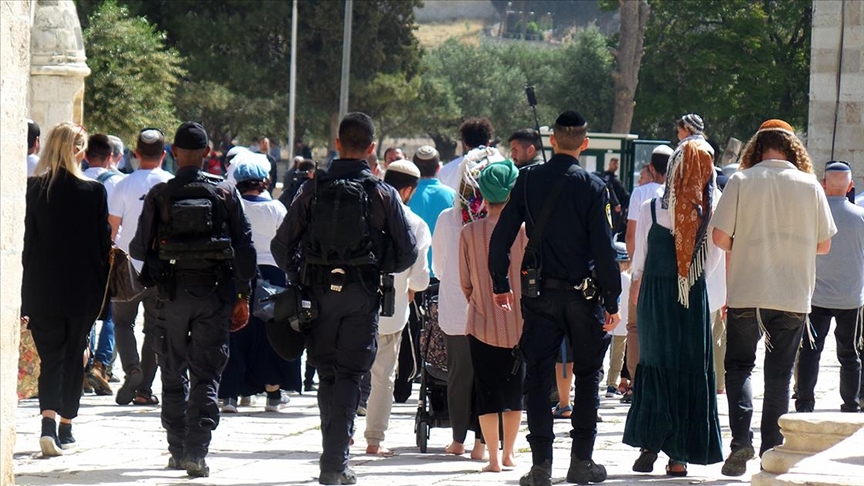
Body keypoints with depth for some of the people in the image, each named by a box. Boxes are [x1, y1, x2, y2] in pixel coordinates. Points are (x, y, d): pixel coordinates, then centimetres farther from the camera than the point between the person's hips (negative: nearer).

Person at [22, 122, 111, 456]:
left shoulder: (33, 190, -5)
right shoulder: (93, 192, -8)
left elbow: (24, 244, -4)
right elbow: (103, 245, -3)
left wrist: (23, 301, 0)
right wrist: (104, 294, 8)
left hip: (42, 291, 0)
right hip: (83, 291, 0)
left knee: (49, 357, 7)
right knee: (74, 357, 14)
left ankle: (48, 420, -14)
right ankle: (66, 428, 19)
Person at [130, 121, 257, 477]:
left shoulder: (159, 195, -4)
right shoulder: (225, 193, -1)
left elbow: (139, 249, 0)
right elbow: (245, 248, -1)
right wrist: (242, 296, 7)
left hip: (172, 295, 0)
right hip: (214, 295, 0)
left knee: (174, 375, 13)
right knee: (207, 375, 2)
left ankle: (178, 450, 16)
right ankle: (196, 452, -9)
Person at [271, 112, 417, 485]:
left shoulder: (313, 190, -1)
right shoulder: (383, 194, -3)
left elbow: (282, 245, -2)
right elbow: (407, 253, -1)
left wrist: (299, 277, 14)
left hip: (318, 291, 1)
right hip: (362, 294, -1)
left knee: (327, 373, 14)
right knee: (349, 375, 3)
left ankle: (333, 456, 17)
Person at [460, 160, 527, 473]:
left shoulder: (469, 232, -7)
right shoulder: (526, 230, -8)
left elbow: (465, 283, 1)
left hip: (483, 322, -1)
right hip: (519, 322, 1)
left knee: (488, 391, 4)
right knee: (514, 388, 16)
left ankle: (494, 457, 0)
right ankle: (509, 453, 23)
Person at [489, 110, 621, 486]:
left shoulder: (528, 180, -1)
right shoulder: (592, 186, -7)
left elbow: (502, 234, 0)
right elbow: (603, 247, -9)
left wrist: (500, 282, 12)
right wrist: (612, 300, -4)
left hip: (540, 293, 1)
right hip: (583, 294, -1)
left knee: (538, 376, 5)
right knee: (587, 375, 11)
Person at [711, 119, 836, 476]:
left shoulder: (741, 181, -6)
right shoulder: (810, 186, -1)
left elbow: (720, 238, -7)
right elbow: (824, 245, 5)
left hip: (745, 294, -1)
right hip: (794, 296, 1)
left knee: (739, 366, 11)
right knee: (779, 374, 10)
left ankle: (741, 439, -7)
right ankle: (772, 450, 8)